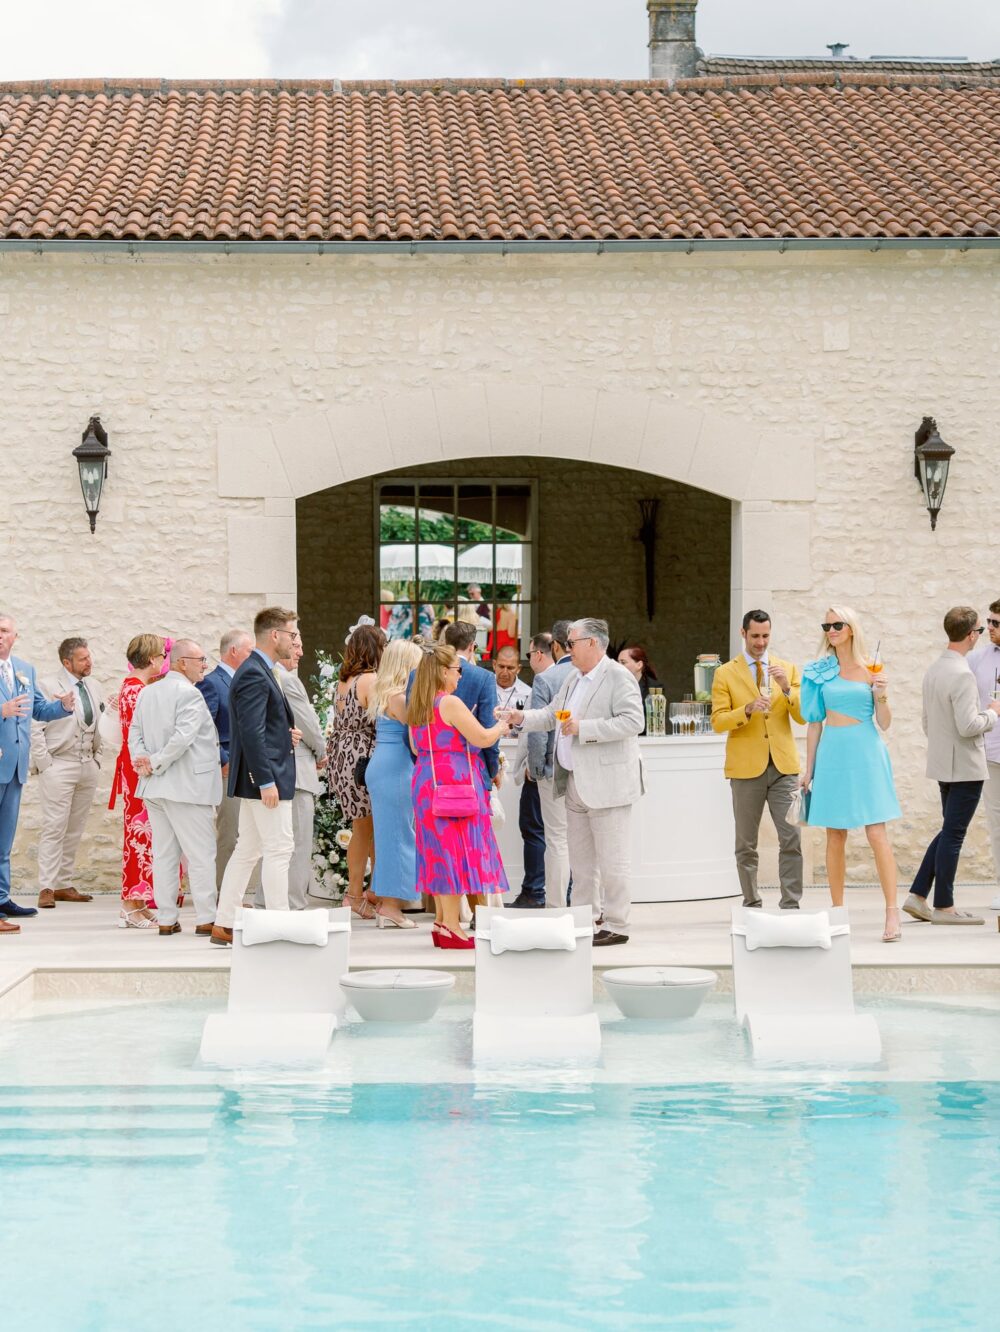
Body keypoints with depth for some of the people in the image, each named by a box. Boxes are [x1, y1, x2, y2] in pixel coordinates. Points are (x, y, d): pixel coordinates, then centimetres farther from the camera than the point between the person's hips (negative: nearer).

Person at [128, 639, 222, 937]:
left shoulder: (147, 693, 12)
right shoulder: (188, 693, -14)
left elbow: (135, 732, 9)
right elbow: (182, 737, -22)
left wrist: (142, 760, -3)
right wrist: (157, 764, -12)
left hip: (154, 788, 8)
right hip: (186, 787, -8)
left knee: (164, 854, 10)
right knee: (201, 854, -1)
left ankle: (166, 919, 11)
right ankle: (206, 919, 1)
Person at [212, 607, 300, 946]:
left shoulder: (257, 671, 16)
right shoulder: (254, 675, -16)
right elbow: (251, 732, -22)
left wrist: (286, 734, 8)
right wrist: (267, 781, -24)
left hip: (258, 778, 11)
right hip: (265, 776, -11)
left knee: (247, 850, 12)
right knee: (279, 849, -6)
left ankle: (223, 924, 16)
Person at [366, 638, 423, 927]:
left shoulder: (382, 693, 15)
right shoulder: (398, 696, -14)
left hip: (379, 767, 10)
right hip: (395, 770, -10)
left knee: (390, 834, 13)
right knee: (396, 835, -4)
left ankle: (385, 903, 17)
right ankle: (390, 906, -1)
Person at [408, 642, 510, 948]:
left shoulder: (417, 707, 11)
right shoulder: (450, 703, -14)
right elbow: (482, 739, -15)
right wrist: (501, 727, 4)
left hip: (426, 782, 9)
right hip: (453, 782, -9)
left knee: (440, 851, 12)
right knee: (455, 850, -5)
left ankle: (441, 921, 15)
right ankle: (451, 927, -4)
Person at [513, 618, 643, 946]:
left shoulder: (619, 678, -10)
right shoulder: (573, 679, 17)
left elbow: (633, 721, -20)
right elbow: (551, 715, 25)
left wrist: (583, 728, -22)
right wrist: (522, 717, 8)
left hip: (607, 782, -9)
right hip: (575, 782, 9)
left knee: (612, 860, -4)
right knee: (581, 860, 13)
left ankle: (617, 926, 1)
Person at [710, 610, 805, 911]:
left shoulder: (787, 669, 11)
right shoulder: (725, 674, 4)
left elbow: (803, 716, 5)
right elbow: (718, 722, -3)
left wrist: (787, 689, -11)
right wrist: (748, 709, -18)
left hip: (782, 765, 1)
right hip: (746, 766, -1)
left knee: (792, 838, -8)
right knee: (746, 844, 5)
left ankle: (791, 905, -5)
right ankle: (751, 905, 13)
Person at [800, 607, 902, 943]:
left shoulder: (871, 669, 3)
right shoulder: (820, 671, 8)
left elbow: (884, 724, 4)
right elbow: (814, 722, 12)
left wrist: (881, 697, -15)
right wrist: (809, 768, 10)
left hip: (865, 753, -2)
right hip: (831, 755, 2)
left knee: (876, 833, -9)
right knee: (835, 837, 5)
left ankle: (892, 911, -9)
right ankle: (837, 911, 12)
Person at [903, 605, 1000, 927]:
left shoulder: (933, 670, 9)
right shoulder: (962, 675, -20)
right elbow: (968, 726, -24)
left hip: (941, 764, 9)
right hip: (965, 767, -9)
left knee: (949, 830, 16)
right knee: (953, 834, -1)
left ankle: (917, 896, 13)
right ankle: (944, 907, 5)